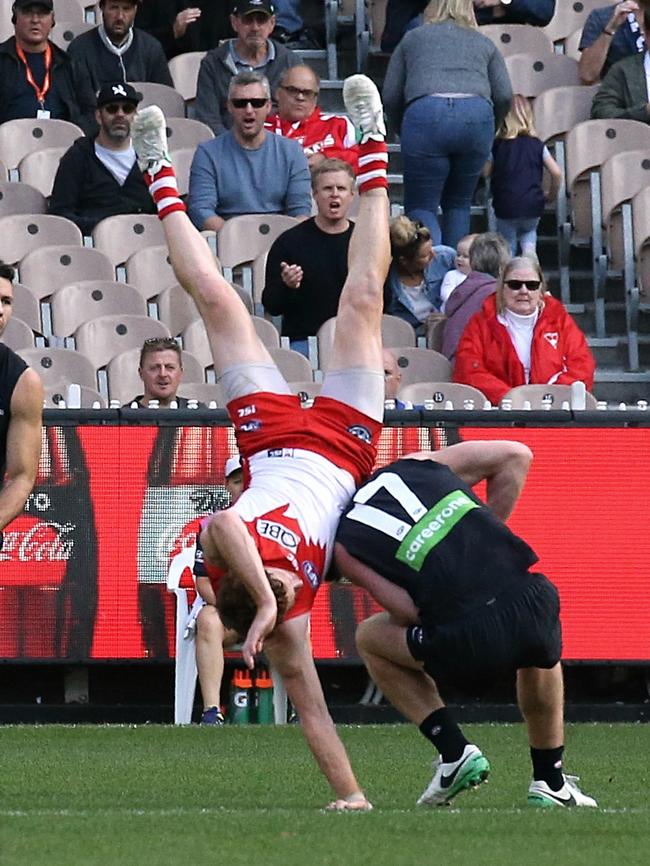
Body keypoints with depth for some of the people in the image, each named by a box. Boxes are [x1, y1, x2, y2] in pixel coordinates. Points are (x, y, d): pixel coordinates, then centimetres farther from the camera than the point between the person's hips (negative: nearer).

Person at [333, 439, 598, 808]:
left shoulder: (345, 545, 13)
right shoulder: (417, 465, 22)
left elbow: (410, 612, 3)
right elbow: (516, 456, 21)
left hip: (469, 643, -4)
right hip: (534, 606, 4)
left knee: (370, 638, 26)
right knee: (541, 652, 43)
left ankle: (454, 752, 19)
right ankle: (551, 781, 41)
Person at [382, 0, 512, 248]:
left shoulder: (412, 39, 25)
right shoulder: (484, 44, 26)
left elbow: (390, 97, 20)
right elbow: (504, 96, 15)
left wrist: (404, 132, 35)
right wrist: (488, 131, 31)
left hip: (425, 114, -1)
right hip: (477, 114, 1)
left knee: (421, 207, 2)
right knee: (458, 204, 17)